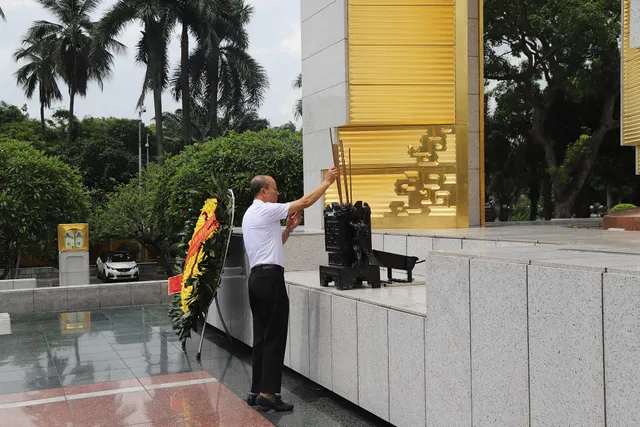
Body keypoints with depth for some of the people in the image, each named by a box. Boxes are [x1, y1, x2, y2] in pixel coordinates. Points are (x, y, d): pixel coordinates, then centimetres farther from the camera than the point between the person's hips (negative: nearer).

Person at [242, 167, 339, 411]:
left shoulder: (250, 214, 21)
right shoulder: (266, 210, -9)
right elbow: (305, 202, -8)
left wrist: (288, 229, 16)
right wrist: (327, 181, 2)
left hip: (257, 278, 10)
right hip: (271, 277, -10)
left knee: (261, 337, 11)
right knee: (274, 338, -7)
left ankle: (257, 391, 14)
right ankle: (268, 393, -7)